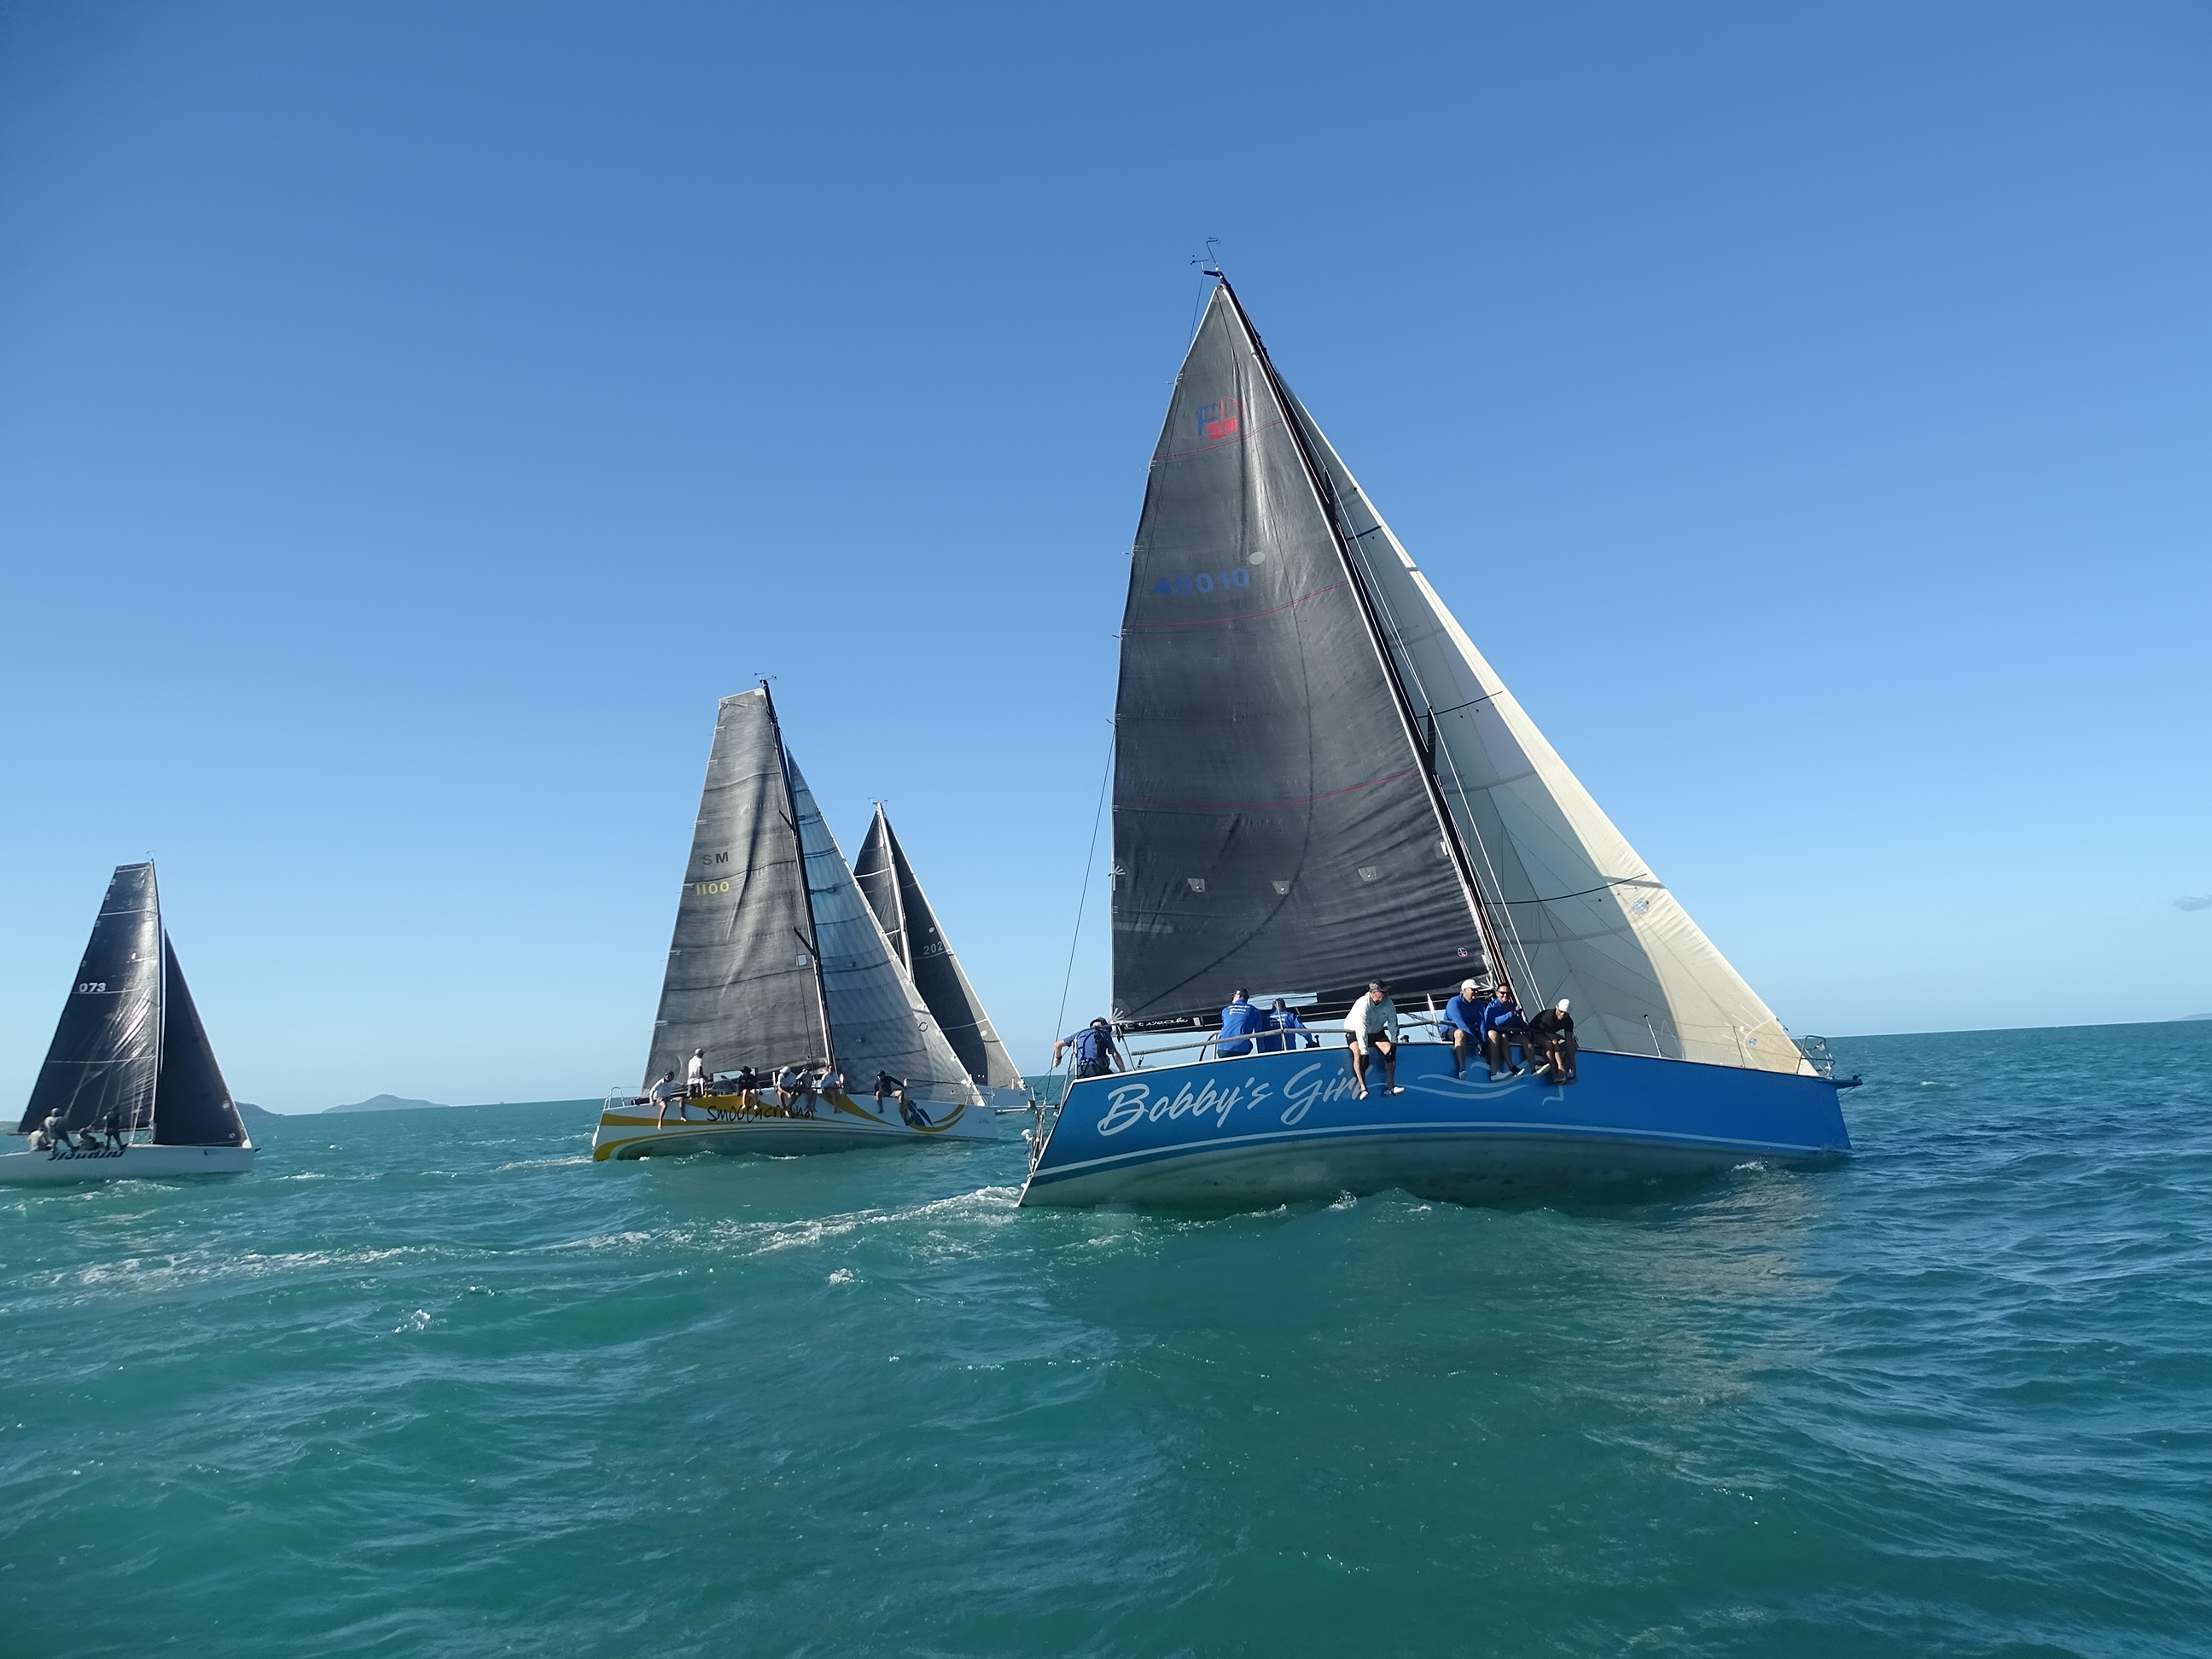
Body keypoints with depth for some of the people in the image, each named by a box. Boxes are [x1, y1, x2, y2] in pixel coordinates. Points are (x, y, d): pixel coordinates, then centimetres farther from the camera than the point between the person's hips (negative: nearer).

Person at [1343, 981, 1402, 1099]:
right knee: (1358, 1053, -30)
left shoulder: (1388, 1003, -18)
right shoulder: (1363, 1004, -34)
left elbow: (1393, 1023, -6)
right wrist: (1364, 1053, -43)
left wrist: (1394, 1043, -15)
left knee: (1390, 1051, -15)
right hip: (1354, 1031, -5)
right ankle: (1362, 1088, -33)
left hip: (1376, 1032, 5)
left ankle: (1390, 1087, -14)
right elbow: (1361, 1031, -39)